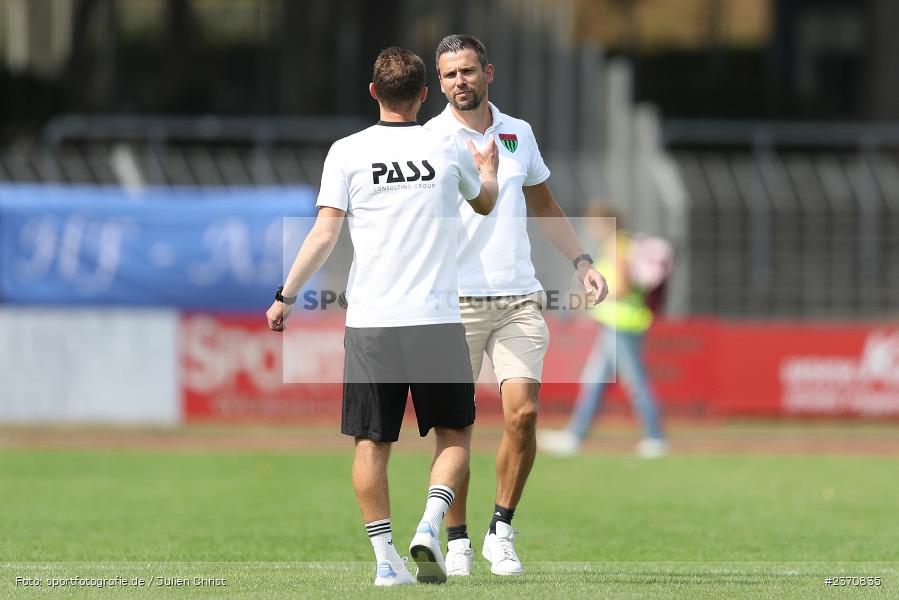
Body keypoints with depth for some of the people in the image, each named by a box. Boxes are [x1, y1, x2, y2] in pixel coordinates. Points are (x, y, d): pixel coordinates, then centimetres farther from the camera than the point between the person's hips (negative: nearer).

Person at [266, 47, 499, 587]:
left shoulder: (347, 152, 0)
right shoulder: (448, 150, 4)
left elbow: (325, 234, -6)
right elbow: (486, 203, 25)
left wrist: (286, 297, 3)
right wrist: (489, 169, 48)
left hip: (370, 321, 0)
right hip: (437, 319, 0)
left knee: (372, 442, 8)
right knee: (455, 434, 13)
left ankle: (385, 557, 5)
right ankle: (430, 527, -8)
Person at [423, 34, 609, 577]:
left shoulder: (519, 134, 12)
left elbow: (544, 206, 25)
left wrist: (582, 261, 16)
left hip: (518, 300, 3)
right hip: (455, 302, -3)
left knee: (523, 414, -9)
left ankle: (501, 532, 6)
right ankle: (457, 541, 10)